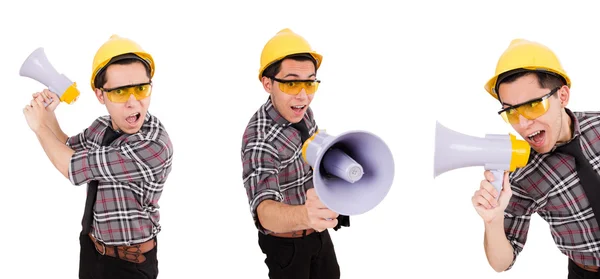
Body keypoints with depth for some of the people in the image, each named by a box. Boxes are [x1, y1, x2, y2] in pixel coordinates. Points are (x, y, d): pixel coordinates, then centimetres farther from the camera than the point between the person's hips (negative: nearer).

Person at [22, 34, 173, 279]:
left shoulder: (154, 146, -30)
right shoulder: (102, 126, -5)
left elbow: (75, 169, -24)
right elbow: (67, 150, 17)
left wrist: (40, 126, -8)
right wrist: (48, 114, -1)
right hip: (90, 249, 7)